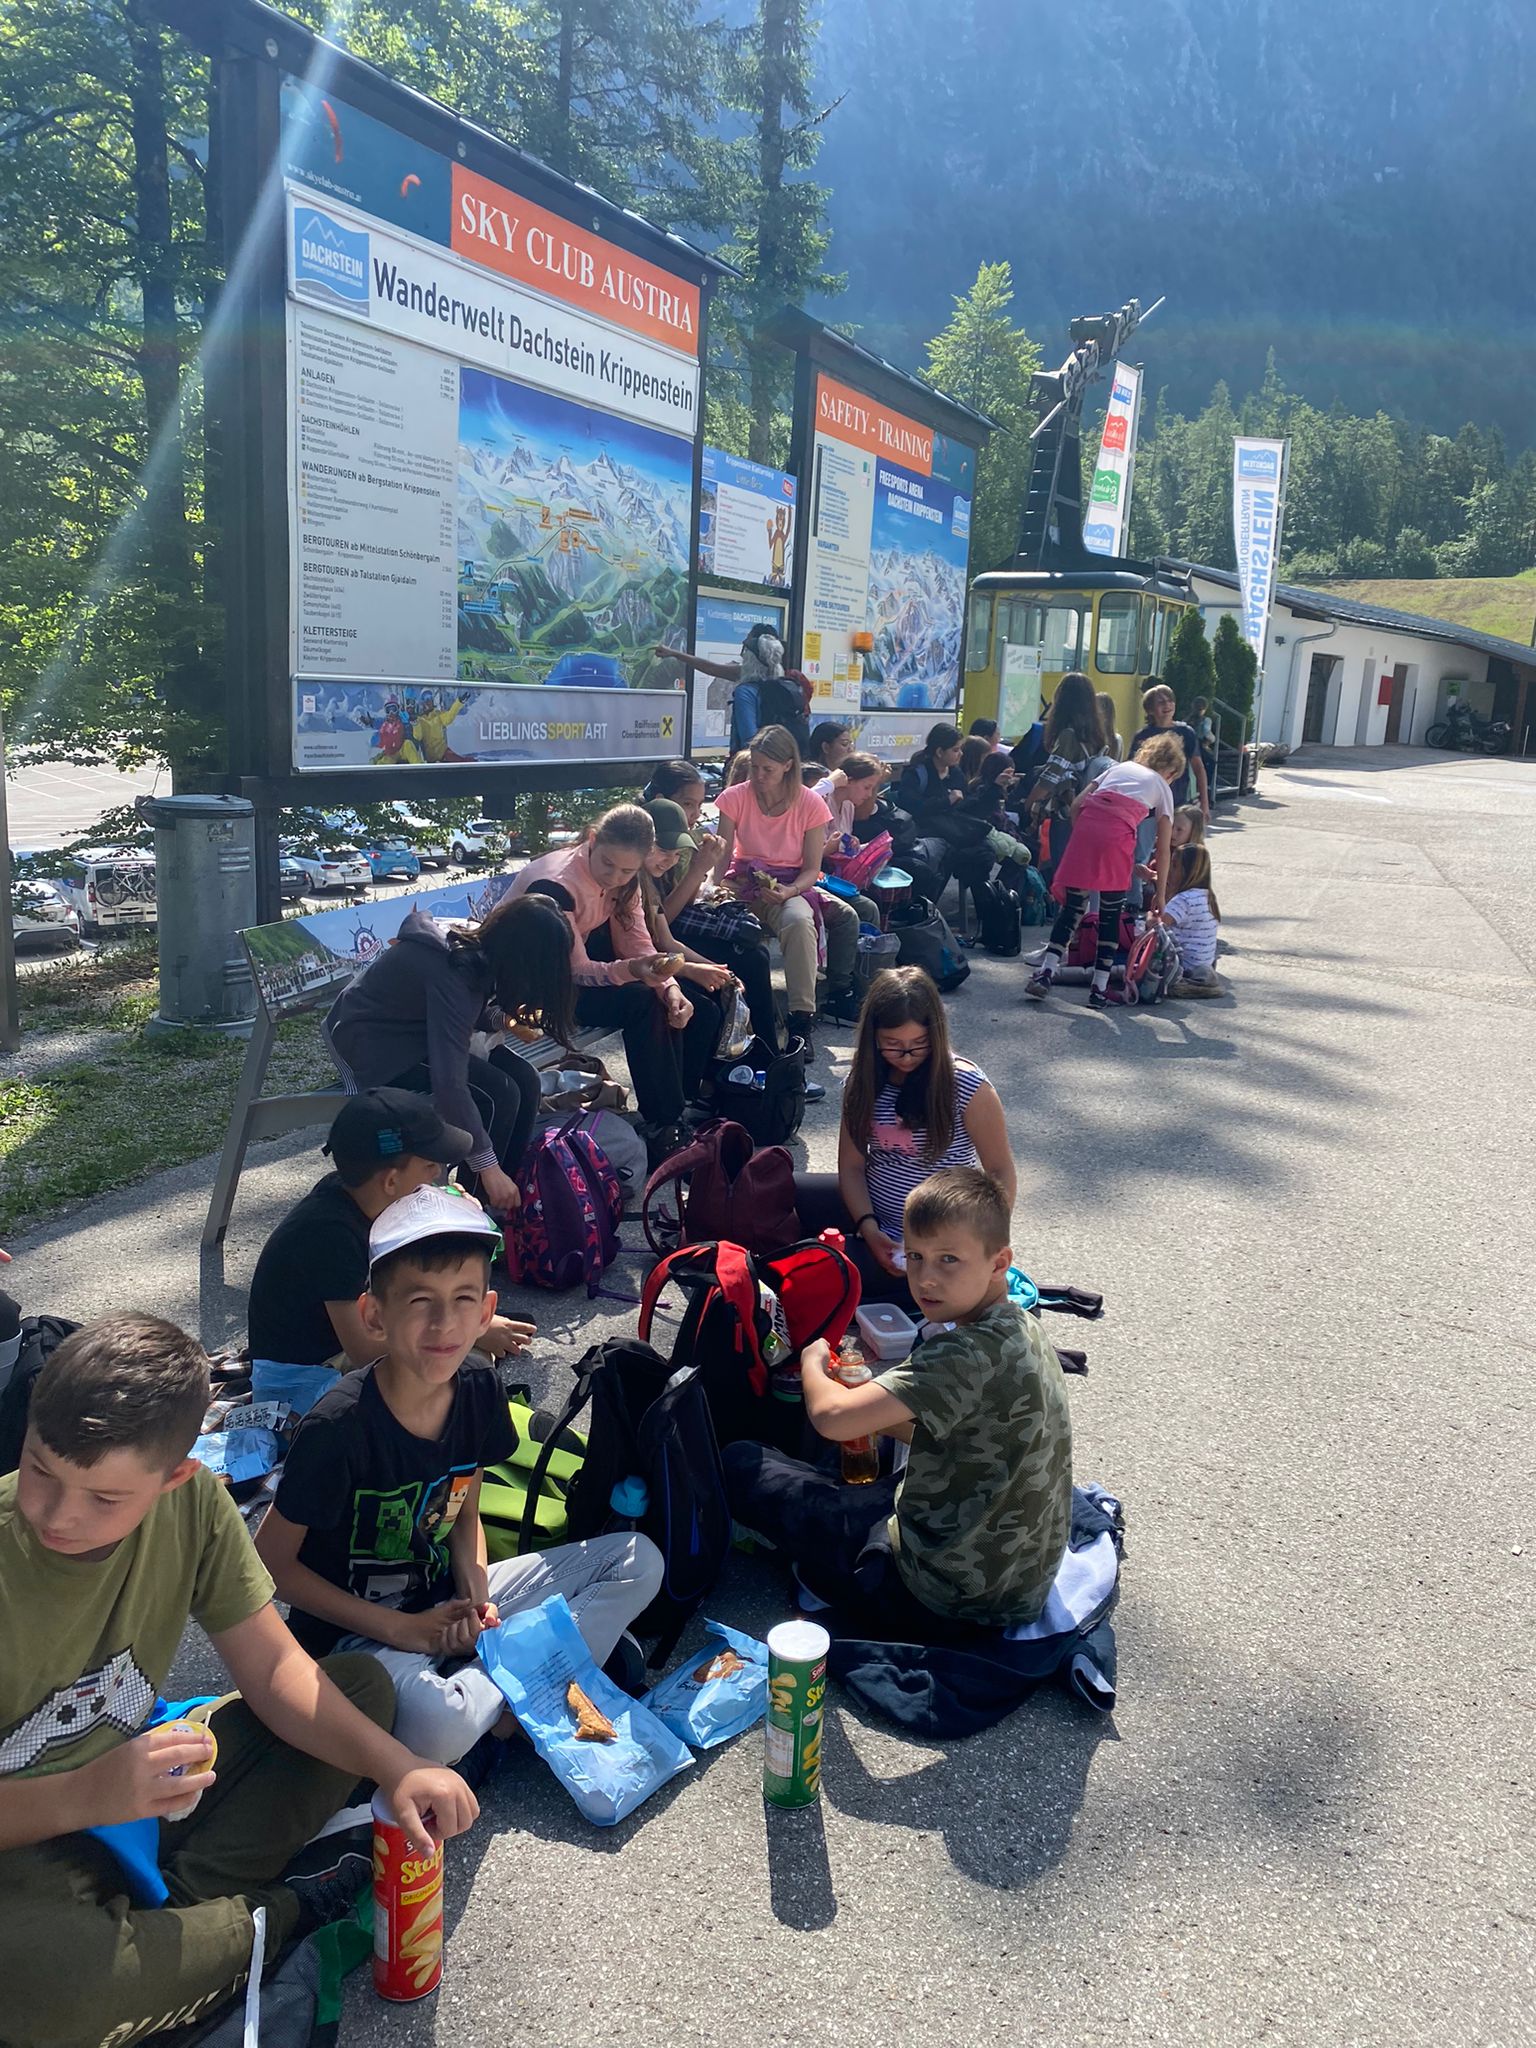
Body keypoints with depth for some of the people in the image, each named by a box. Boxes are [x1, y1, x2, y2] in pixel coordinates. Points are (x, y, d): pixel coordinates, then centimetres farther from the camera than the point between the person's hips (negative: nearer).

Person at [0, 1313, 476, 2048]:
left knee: (363, 1684, 1)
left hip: (140, 1775, 5)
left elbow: (272, 1668, -8)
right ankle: (270, 1919, -7)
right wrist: (83, 1797, -39)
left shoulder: (191, 1502, -15)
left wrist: (395, 1766, -22)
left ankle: (181, 1905, -14)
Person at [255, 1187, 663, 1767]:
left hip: (443, 1604, 6)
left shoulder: (478, 1388, -8)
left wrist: (474, 1590, -12)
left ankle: (492, 1698, -11)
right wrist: (401, 1630, -17)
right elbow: (271, 1562, -14)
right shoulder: (339, 1425, -24)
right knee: (440, 1726, -40)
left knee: (638, 1560, -2)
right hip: (354, 1629, -6)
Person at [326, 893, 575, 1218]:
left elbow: (465, 1013, 11)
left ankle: (508, 1203, 4)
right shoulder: (453, 973, -34)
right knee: (498, 1094, -22)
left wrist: (504, 1018, -11)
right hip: (372, 1045, -9)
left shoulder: (474, 945, -9)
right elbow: (449, 1082, -38)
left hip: (414, 1028, 9)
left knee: (524, 1079, -7)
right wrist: (488, 1166, -35)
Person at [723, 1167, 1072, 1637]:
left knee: (741, 1463, -1)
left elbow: (831, 1416, -31)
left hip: (950, 1598, -9)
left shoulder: (969, 1352, -28)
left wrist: (812, 1362, -10)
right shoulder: (1019, 1329, 1)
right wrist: (883, 1417, 3)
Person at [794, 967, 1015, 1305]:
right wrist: (869, 1230, -17)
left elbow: (1001, 1174, -12)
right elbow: (852, 1165, -2)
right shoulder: (865, 1079, -4)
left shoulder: (967, 1087, -18)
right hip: (870, 1210, 6)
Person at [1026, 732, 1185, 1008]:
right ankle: (1099, 990, 11)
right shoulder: (1162, 788, 25)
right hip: (1118, 836, -2)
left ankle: (1045, 972, -1)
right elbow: (1163, 851, 22)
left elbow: (1076, 805, 18)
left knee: (1073, 906, 10)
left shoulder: (1120, 767, 32)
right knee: (1111, 914, 9)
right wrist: (1160, 896, 27)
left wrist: (1081, 837, 27)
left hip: (1086, 826, 2)